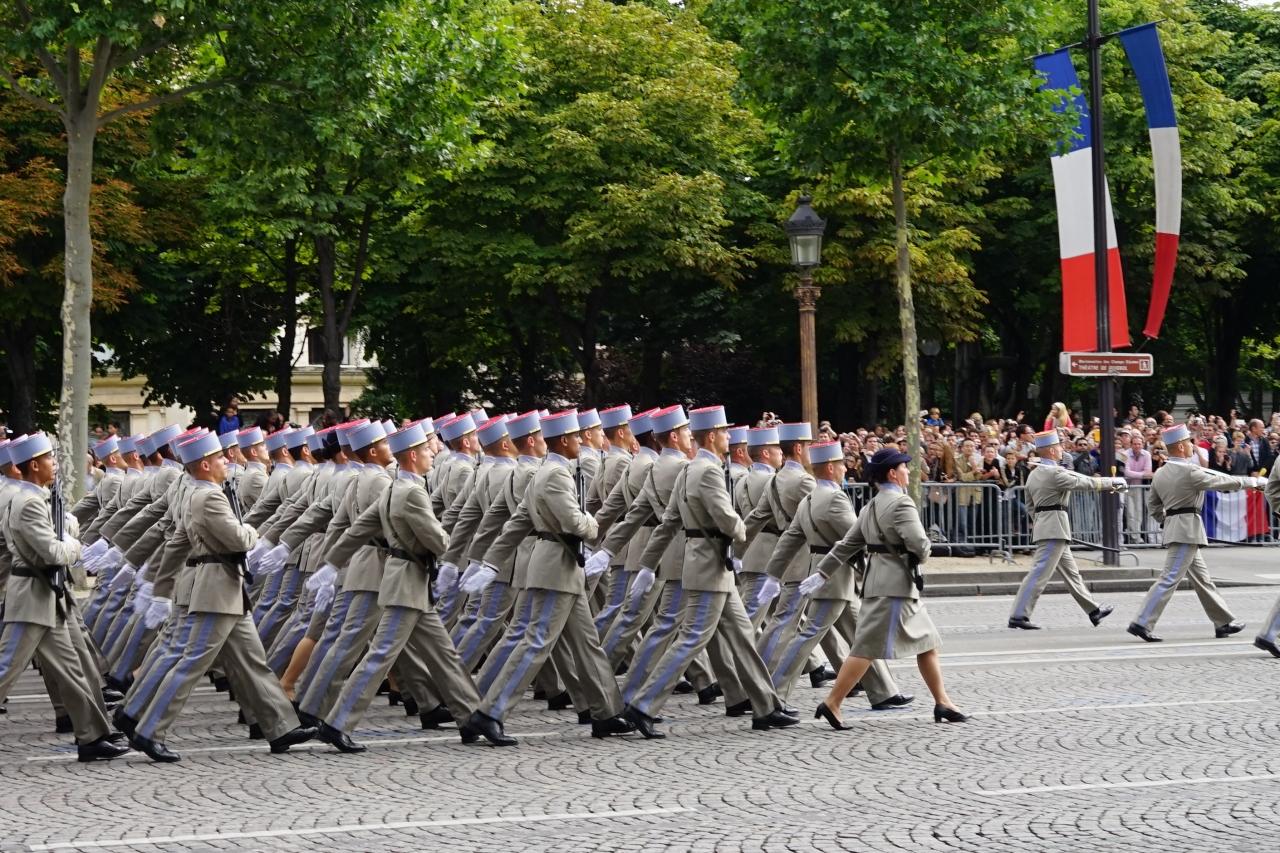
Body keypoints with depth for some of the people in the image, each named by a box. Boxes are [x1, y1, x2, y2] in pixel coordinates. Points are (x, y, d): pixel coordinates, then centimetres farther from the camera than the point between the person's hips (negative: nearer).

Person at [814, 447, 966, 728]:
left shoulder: (871, 507, 14)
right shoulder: (901, 503, -14)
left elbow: (845, 546, 12)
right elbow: (920, 546, -22)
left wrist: (820, 575, 12)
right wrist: (920, 557, 0)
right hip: (894, 586, -10)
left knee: (927, 643, 15)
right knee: (868, 647, -8)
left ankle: (942, 703, 20)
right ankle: (831, 704, -8)